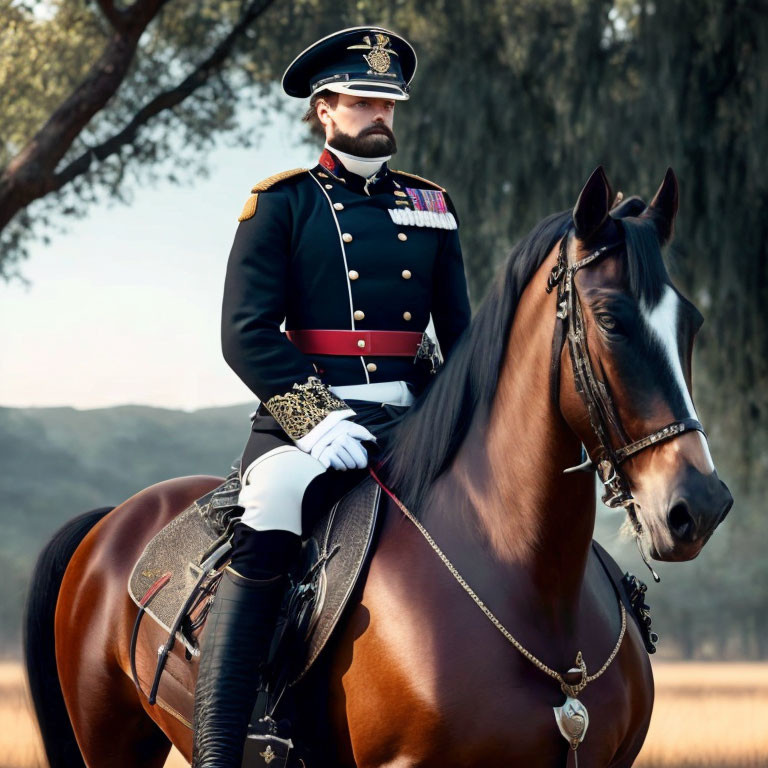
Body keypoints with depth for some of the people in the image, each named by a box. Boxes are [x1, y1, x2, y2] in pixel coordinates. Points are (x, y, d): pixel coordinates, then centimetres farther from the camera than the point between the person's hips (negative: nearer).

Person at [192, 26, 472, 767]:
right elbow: (246, 334, -5)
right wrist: (314, 417, -19)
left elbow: (461, 330, 19)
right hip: (306, 411, -5)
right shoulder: (281, 204, 5)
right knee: (264, 539, -31)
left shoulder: (431, 207, 18)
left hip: (412, 416, 5)